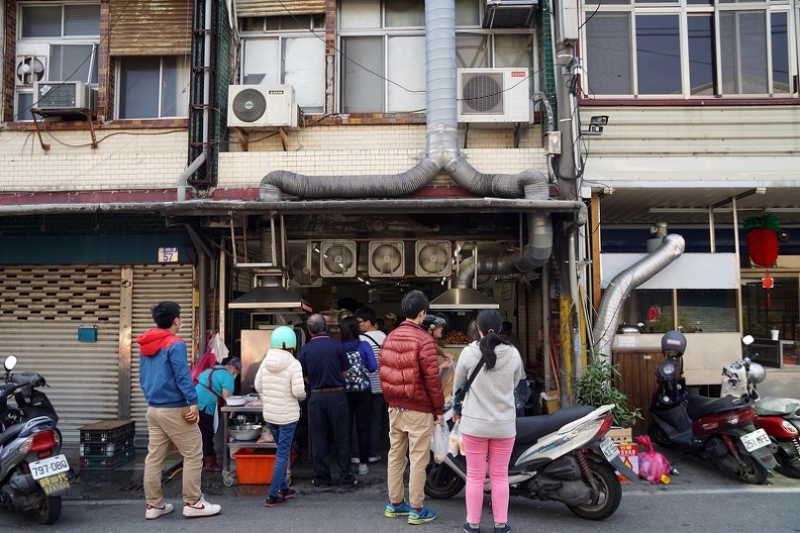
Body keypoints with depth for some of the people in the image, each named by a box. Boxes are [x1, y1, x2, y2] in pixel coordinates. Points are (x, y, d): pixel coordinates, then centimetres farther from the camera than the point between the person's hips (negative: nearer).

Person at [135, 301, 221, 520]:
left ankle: (154, 505, 15)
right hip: (174, 409, -8)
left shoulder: (144, 346, 12)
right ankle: (192, 503, 3)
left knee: (154, 457, 10)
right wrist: (193, 402, -21)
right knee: (193, 454, 0)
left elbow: (142, 378, 18)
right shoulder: (175, 344, -14)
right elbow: (182, 376, -20)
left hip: (153, 409, 9)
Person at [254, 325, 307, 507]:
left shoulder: (266, 361, -1)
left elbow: (257, 386, 4)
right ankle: (273, 496, 2)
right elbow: (298, 391, -20)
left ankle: (283, 488, 29)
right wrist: (303, 396, 2)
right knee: (283, 454, 2)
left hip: (269, 414, 6)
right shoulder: (293, 364, -16)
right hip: (287, 415, -6)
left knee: (281, 451, 21)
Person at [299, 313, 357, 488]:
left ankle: (321, 478, 16)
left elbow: (305, 377, 2)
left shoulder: (305, 349, -5)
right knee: (342, 438, 8)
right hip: (337, 395, -1)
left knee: (319, 439, 10)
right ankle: (345, 477, 13)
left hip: (316, 396, 1)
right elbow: (345, 373, -1)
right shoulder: (337, 345, -8)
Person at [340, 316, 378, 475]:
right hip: (363, 392, -1)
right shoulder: (364, 345, -7)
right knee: (362, 427, 4)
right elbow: (373, 366, -9)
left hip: (344, 392, 1)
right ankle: (363, 464, 8)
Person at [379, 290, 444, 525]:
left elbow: (383, 373, 11)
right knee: (418, 459, 1)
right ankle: (416, 510, 8)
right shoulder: (424, 340, -15)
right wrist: (439, 409, -6)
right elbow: (432, 378, -16)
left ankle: (394, 504, 24)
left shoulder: (389, 338, 6)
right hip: (419, 409, -7)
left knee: (395, 455, 14)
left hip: (395, 408, 7)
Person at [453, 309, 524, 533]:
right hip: (505, 423, 2)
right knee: (500, 476, 13)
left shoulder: (468, 352, -10)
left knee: (475, 476, 10)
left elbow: (458, 386, 4)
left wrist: (456, 409, 22)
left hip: (474, 422, -1)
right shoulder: (513, 353, -6)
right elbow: (515, 385, 10)